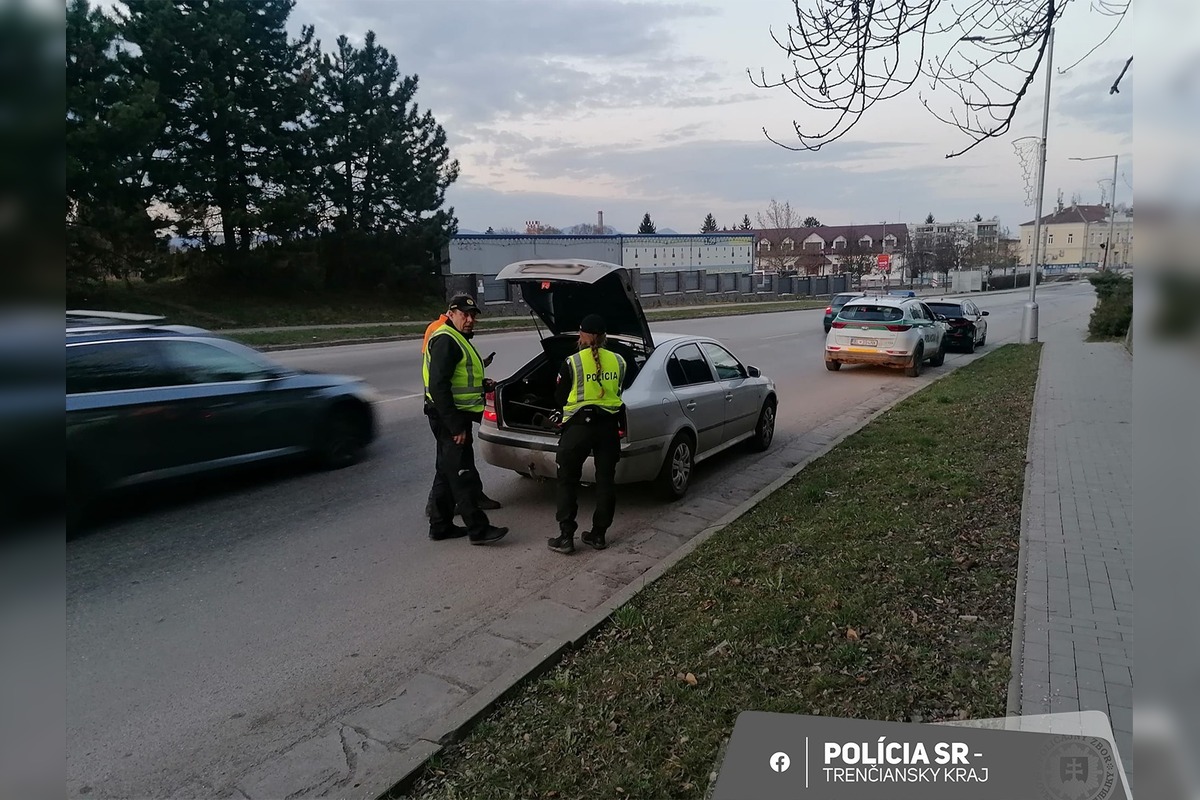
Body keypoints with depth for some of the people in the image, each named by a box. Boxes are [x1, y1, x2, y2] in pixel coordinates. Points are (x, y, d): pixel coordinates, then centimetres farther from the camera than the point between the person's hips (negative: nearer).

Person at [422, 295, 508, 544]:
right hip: (449, 419, -11)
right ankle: (478, 529, 0)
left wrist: (482, 384, 8)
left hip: (453, 417, 11)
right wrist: (455, 426, -25)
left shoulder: (457, 340, 19)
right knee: (463, 475, -6)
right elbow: (438, 387, -23)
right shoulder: (446, 341, -15)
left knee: (447, 473, 16)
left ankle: (440, 526, 25)